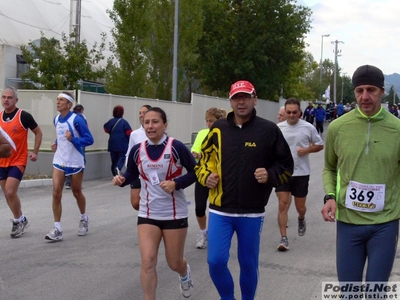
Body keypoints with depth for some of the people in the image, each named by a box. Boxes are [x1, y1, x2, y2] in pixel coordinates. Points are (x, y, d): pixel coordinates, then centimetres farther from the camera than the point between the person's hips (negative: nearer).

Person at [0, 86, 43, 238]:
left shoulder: (24, 116, -10)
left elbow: (38, 132, 0)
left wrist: (35, 152, -6)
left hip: (18, 161, -6)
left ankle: (19, 221, 7)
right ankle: (20, 220, 27)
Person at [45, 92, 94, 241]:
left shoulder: (76, 120, -15)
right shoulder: (56, 119, 5)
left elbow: (89, 139, -16)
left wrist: (72, 139, -29)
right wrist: (56, 144, 5)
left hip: (75, 162, -5)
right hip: (59, 161, 5)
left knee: (77, 192, 12)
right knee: (56, 193, -6)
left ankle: (84, 218, 38)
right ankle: (57, 229, -3)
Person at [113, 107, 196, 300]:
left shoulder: (176, 147, -14)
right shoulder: (137, 150, -4)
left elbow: (195, 172, -6)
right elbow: (132, 173, 12)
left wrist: (176, 184, -21)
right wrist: (122, 180, -10)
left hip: (174, 214, -2)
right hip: (147, 214, 2)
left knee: (175, 264, 13)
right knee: (147, 262, -10)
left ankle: (185, 274, 51)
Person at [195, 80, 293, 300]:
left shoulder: (269, 130, -3)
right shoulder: (218, 129, 3)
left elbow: (286, 167, 3)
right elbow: (203, 160, 15)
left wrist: (270, 175, -16)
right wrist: (206, 177, -5)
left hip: (252, 212, -1)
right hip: (220, 210, 1)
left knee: (248, 264, 11)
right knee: (216, 261, -3)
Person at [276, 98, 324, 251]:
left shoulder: (308, 127, -5)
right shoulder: (278, 128, 0)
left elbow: (320, 145, 2)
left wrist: (307, 150, -14)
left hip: (301, 173, -1)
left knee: (300, 207, 11)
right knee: (283, 205, -6)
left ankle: (301, 219, 47)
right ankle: (284, 238, -1)